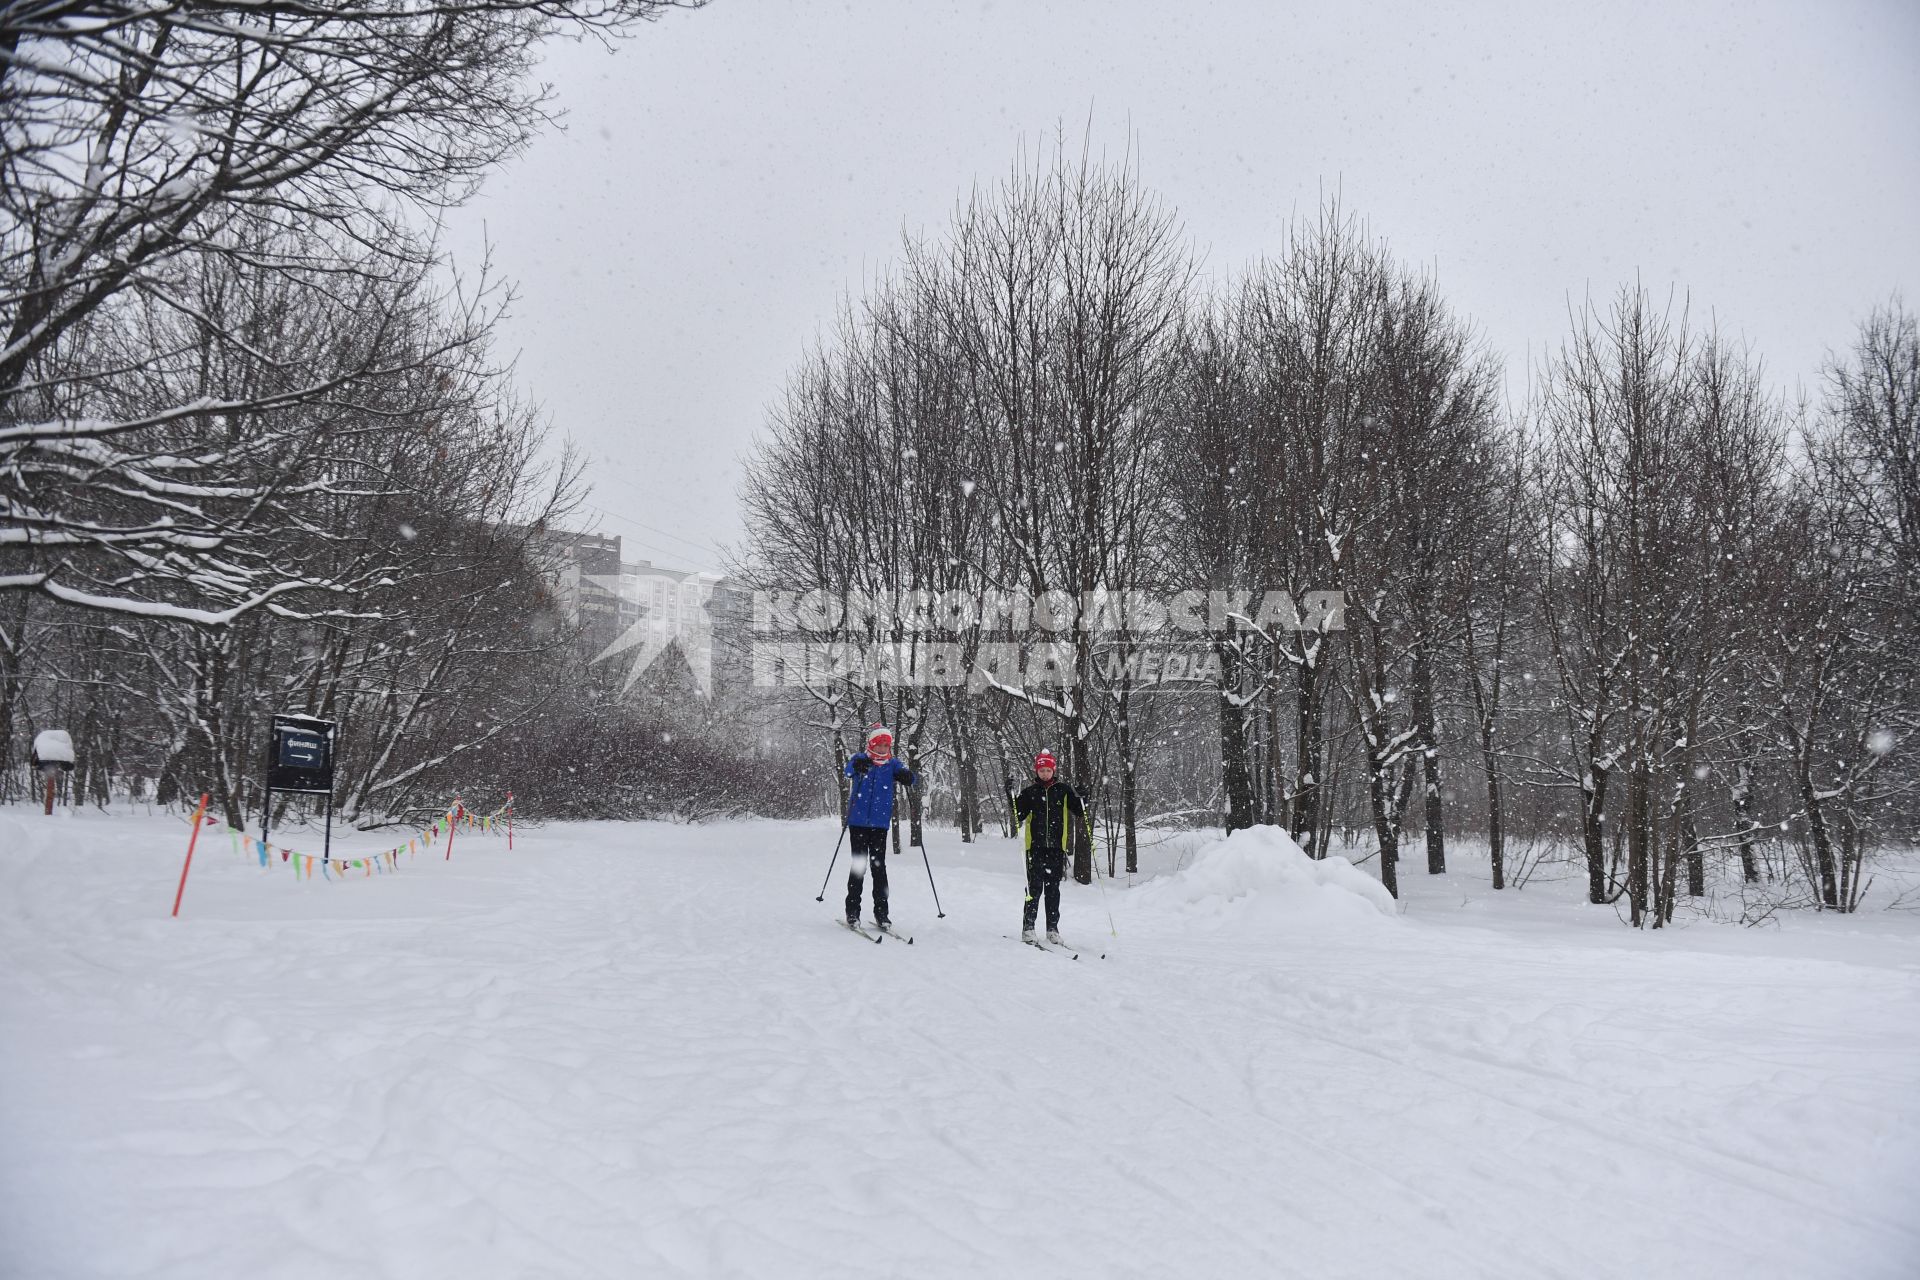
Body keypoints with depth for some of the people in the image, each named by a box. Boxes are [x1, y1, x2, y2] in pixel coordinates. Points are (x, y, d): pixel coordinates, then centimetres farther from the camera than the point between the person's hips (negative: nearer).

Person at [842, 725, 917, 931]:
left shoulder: (892, 764, 6)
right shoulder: (861, 759, 0)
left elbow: (906, 775, -10)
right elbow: (849, 769, -21)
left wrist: (907, 777, -35)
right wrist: (858, 766, -44)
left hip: (880, 823, 1)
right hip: (858, 822, -1)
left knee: (879, 866, 1)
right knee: (859, 866, 0)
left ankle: (881, 912, 7)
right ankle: (852, 910, 8)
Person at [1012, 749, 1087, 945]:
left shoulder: (1063, 790, 6)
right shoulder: (1029, 792, 5)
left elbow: (1078, 810, 9)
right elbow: (1018, 816, 4)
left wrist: (1087, 827, -7)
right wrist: (1012, 798, -8)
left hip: (1057, 847, 1)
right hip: (1035, 846, -1)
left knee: (1053, 889, 6)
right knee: (1035, 887, -6)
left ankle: (1052, 928, 12)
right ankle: (1028, 926, 0)